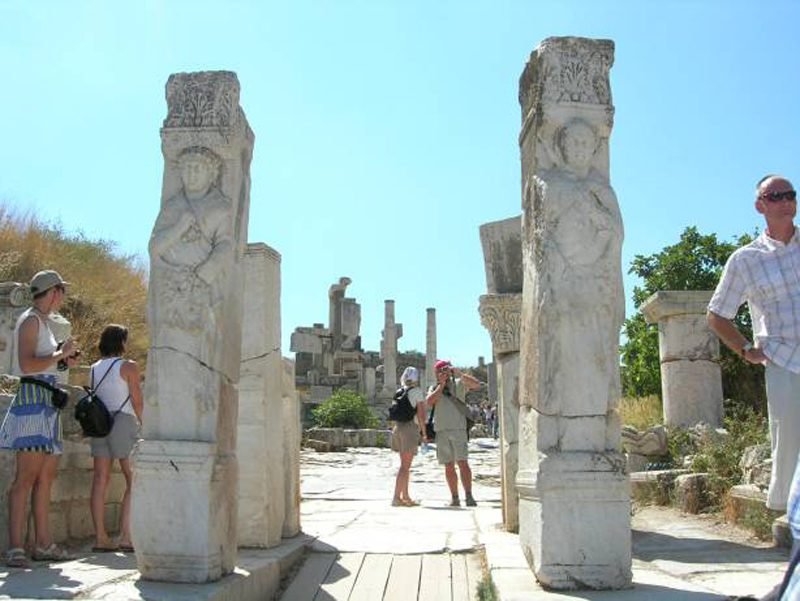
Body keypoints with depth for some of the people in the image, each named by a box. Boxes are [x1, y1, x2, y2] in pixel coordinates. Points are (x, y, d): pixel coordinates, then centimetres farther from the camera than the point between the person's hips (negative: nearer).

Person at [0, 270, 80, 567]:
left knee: (47, 475, 8)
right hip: (33, 397, -10)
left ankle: (43, 543, 12)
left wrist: (64, 359, 17)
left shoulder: (43, 322, 21)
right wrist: (60, 353, -11)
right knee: (27, 476, -13)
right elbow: (26, 365, -18)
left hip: (46, 401, 10)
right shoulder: (30, 320, -7)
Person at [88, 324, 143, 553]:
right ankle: (125, 536, -5)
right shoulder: (128, 366, -6)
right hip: (123, 422, -6)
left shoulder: (95, 368, 10)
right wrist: (142, 422, 10)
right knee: (134, 482, 1)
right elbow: (137, 401, -6)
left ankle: (100, 538, 7)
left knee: (100, 479, 6)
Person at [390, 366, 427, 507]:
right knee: (405, 466, -6)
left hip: (397, 427, 7)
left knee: (405, 464, 16)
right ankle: (396, 498, -10)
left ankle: (405, 497, 20)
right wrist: (424, 433, -2)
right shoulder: (417, 392, -7)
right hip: (410, 428, -7)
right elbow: (421, 414, -11)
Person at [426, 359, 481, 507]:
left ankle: (468, 496, -13)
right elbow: (429, 402, -3)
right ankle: (454, 497, 10)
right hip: (441, 431, 3)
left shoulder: (458, 384, 8)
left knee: (462, 462, -12)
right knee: (448, 466, 5)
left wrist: (459, 373, -13)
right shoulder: (434, 388, 16)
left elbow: (476, 384, -8)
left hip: (458, 428, -3)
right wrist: (441, 385, -3)